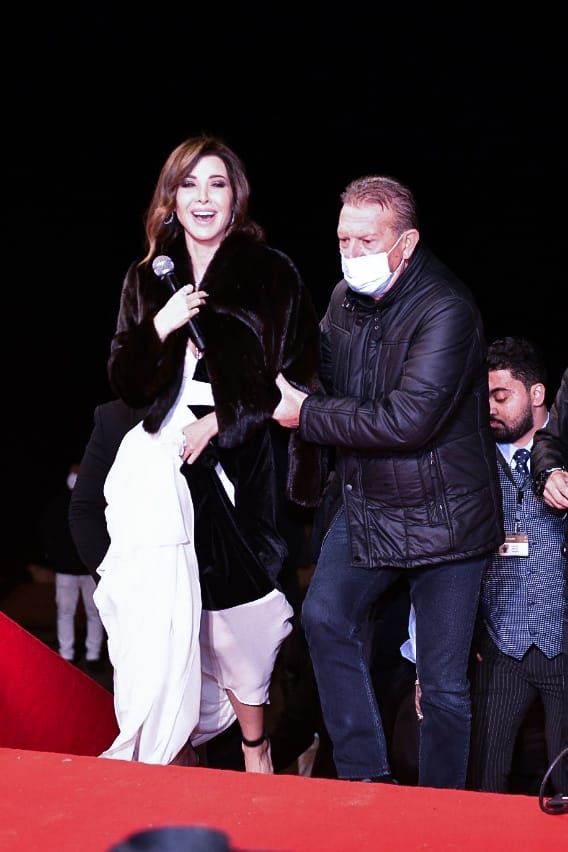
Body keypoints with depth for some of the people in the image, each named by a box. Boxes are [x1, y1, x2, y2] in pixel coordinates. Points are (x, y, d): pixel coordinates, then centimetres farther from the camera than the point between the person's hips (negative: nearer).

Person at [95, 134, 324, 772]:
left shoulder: (271, 274, 1)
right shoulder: (147, 279, 12)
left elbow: (298, 375, -2)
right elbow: (125, 386, 8)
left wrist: (220, 422, -9)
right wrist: (160, 327, -9)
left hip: (238, 464, -2)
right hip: (160, 467, 3)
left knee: (236, 610, 3)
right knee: (165, 614, -7)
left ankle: (255, 750, 25)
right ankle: (169, 756, 5)